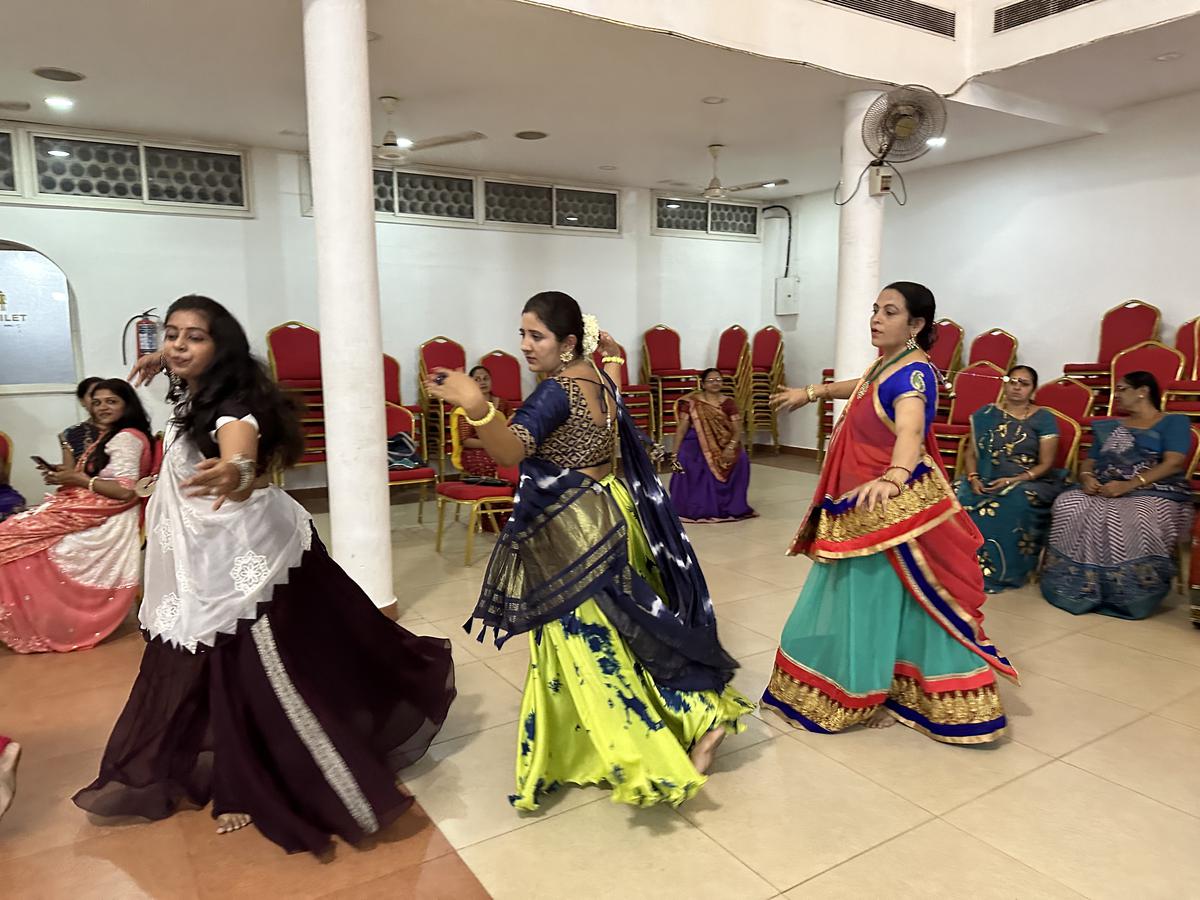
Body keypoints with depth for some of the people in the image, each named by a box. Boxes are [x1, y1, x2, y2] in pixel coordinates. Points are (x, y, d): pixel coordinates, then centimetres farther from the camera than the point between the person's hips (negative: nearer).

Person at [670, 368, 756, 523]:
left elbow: (737, 430, -3)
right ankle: (696, 507, -12)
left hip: (723, 443, 2)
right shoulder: (691, 402, -2)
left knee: (740, 460, -24)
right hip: (697, 442, -2)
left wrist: (730, 447, -22)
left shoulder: (728, 403, 3)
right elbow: (682, 428, -2)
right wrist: (675, 452, -9)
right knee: (686, 459, -32)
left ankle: (730, 505, -4)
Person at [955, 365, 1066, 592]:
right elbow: (970, 453, 10)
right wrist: (973, 477, -10)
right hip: (985, 480, 3)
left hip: (1028, 482, -2)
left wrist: (1014, 480, -17)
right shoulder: (986, 414, 12)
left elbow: (1046, 464, -2)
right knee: (958, 496, -29)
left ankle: (1002, 572, -22)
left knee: (1016, 502, -38)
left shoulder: (1044, 419, 4)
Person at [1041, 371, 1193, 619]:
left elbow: (1173, 464, -7)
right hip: (1104, 491, 5)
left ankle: (1128, 596, -26)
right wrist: (1087, 478, -7)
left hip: (1155, 494, -4)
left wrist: (1128, 485, -21)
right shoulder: (1109, 427, 26)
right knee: (1069, 505, -28)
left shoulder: (1173, 422, 9)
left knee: (1138, 518, -40)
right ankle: (1080, 588, -22)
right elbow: (1088, 462, 19)